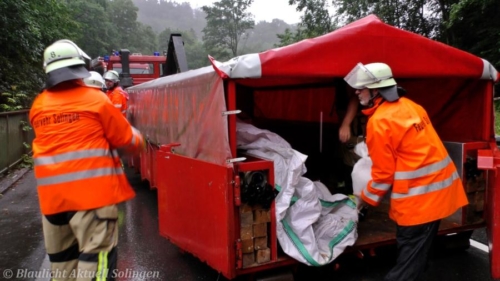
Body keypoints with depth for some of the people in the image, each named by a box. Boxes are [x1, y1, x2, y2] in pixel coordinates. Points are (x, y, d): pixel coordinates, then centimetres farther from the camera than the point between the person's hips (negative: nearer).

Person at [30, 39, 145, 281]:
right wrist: (137, 139, 23)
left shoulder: (38, 106, 9)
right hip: (92, 191, -5)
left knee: (61, 257, 18)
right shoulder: (95, 99, -5)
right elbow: (128, 141, 2)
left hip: (51, 195, 6)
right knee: (96, 256, -3)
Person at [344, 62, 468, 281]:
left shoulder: (379, 122, -16)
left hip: (419, 195, -9)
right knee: (416, 252, 19)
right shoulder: (409, 105, 8)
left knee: (408, 259, 1)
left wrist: (365, 199, 4)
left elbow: (383, 173, -11)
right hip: (439, 184, 9)